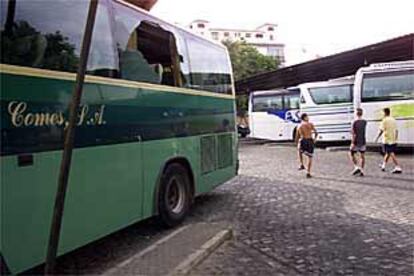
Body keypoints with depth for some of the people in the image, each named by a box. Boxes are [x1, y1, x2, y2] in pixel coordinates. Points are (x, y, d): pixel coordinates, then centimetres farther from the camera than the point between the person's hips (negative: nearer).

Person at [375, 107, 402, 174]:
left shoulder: (385, 120, -10)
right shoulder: (393, 120, 10)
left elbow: (381, 130, -13)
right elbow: (396, 130, 12)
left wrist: (377, 138, -4)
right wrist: (396, 138, 20)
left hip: (387, 140, -7)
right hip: (393, 140, 7)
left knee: (391, 154, -8)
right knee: (388, 153, 18)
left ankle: (398, 168, -14)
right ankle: (383, 165, 32)